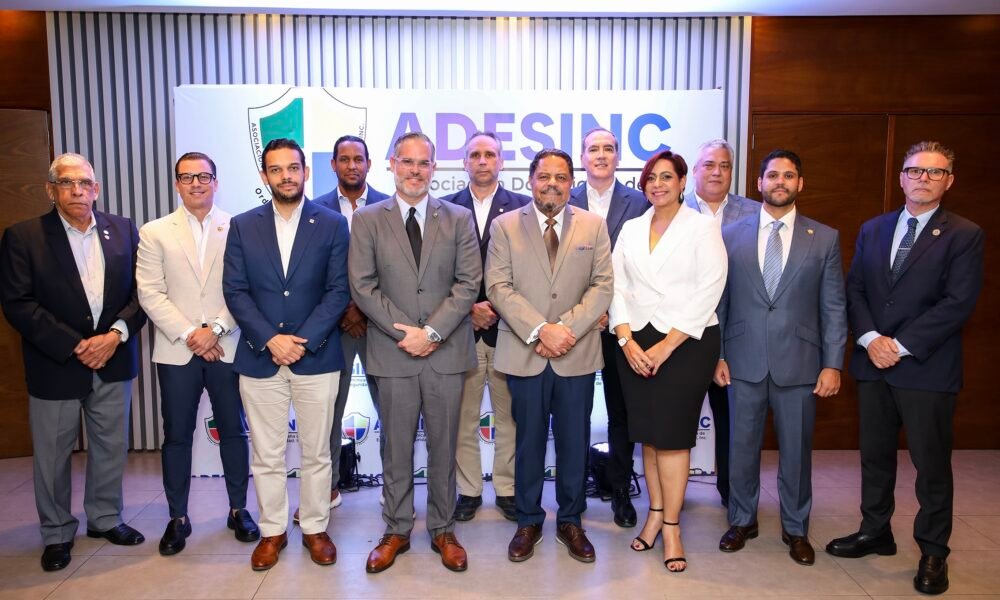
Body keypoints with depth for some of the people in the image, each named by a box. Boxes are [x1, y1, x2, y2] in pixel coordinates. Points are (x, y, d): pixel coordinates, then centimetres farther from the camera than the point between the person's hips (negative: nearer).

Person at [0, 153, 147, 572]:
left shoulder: (123, 230, 4)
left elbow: (141, 291, 1)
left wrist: (116, 334, -13)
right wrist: (73, 346, -16)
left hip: (113, 362, 3)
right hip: (55, 366, -2)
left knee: (111, 447, 14)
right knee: (52, 455, 10)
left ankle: (105, 518, 34)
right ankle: (57, 533, 29)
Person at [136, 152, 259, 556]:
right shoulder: (154, 232, 6)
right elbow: (150, 293, -1)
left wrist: (215, 329, -13)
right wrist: (188, 334, -11)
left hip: (227, 348, 0)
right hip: (177, 351, 1)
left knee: (233, 430, 8)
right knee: (177, 435, 7)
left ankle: (238, 509, 23)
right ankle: (177, 518, 21)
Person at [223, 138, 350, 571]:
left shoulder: (332, 224, 1)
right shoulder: (242, 226, 5)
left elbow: (338, 290, -4)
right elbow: (235, 291, 0)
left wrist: (303, 340, -13)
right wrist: (270, 339, -12)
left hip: (317, 357, -1)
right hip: (259, 358, 1)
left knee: (316, 453, 9)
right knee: (266, 455, 10)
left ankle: (316, 529, 26)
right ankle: (272, 531, 26)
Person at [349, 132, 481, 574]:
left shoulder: (459, 218, 5)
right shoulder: (367, 219, 4)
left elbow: (468, 282, -3)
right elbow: (362, 286, -3)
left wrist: (431, 331, -13)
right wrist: (404, 332, -11)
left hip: (446, 352, 0)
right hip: (393, 352, 0)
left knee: (443, 447, 10)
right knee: (397, 449, 10)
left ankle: (443, 530, 26)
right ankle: (396, 531, 26)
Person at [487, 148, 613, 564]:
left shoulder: (594, 226, 6)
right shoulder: (504, 226, 2)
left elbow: (603, 285, -1)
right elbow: (499, 287, -6)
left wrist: (567, 329, -14)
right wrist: (540, 330, -17)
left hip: (578, 354, 1)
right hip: (524, 354, -1)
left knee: (574, 442, 10)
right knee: (529, 441, 10)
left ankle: (570, 521, 28)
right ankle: (528, 521, 27)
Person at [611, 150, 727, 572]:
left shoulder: (703, 228, -2)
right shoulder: (631, 229, 11)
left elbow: (708, 292, -9)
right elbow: (618, 288, 7)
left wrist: (666, 346, -14)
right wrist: (627, 340, -7)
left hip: (686, 342, -4)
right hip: (635, 343, 4)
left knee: (671, 433, -3)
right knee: (647, 433, 9)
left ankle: (671, 526, 9)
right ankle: (655, 513, 23)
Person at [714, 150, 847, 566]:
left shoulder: (825, 239, 2)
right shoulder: (731, 235, 3)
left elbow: (834, 307, 1)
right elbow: (719, 301, 4)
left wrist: (833, 364, -4)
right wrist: (717, 355, 0)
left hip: (799, 364, 0)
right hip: (744, 362, 0)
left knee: (796, 451, 11)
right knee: (742, 447, 11)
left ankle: (795, 529, 31)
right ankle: (742, 521, 31)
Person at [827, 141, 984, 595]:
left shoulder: (964, 235, -3)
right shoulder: (873, 230, 11)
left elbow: (958, 303, -12)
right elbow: (854, 289, 6)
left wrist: (901, 345, -16)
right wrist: (870, 338, -9)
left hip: (927, 368, -4)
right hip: (873, 364, 4)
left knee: (932, 464, 6)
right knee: (874, 455, 15)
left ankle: (933, 552, 22)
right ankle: (875, 532, 31)